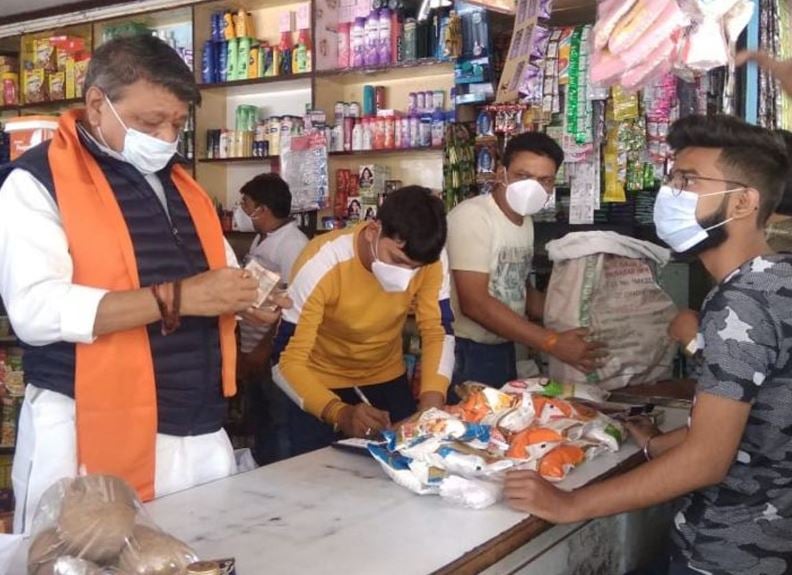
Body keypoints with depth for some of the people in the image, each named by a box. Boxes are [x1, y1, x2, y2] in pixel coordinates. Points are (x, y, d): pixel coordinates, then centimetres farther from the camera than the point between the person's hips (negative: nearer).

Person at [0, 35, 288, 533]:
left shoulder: (180, 182, 16)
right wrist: (176, 298, -22)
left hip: (199, 431, 7)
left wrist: (244, 297, 3)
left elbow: (216, 275, 26)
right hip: (92, 435, -6)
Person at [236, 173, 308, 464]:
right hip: (256, 355, 9)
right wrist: (245, 350, 17)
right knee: (260, 426, 18)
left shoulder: (292, 244, -16)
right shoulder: (261, 240, 12)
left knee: (280, 427, 0)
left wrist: (263, 350, -20)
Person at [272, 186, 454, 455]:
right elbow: (286, 362, -29)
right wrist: (339, 413, -46)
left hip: (387, 381, 3)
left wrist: (431, 400, -32)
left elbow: (438, 331, -14)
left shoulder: (430, 258, -22)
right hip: (322, 386, -3)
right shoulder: (322, 264, -31)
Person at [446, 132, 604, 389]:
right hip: (465, 354, -8)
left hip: (503, 350, 8)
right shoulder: (472, 216, -18)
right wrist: (553, 343, -26)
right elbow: (475, 304, -26)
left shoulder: (525, 222, 8)